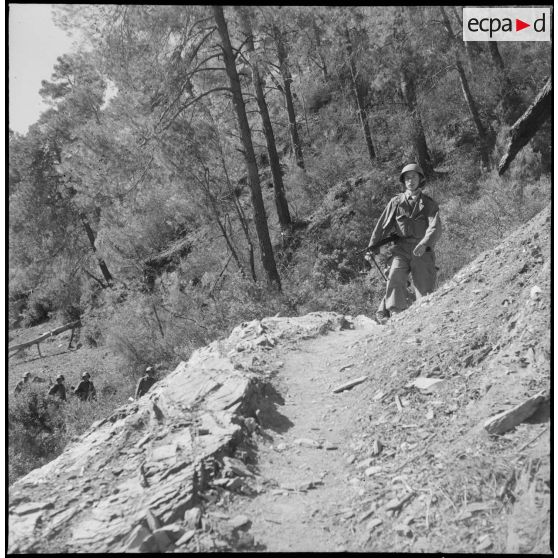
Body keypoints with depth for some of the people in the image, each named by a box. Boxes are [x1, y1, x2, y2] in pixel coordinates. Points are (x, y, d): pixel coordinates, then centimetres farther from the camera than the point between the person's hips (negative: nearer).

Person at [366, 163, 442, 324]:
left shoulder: (429, 203, 8)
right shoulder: (396, 202, 12)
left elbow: (435, 227, -8)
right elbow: (382, 226, 11)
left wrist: (424, 244, -27)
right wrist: (372, 248, 6)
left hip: (422, 251, 0)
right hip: (401, 250, 0)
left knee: (425, 288, -2)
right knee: (395, 279, -22)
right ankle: (395, 313, -22)